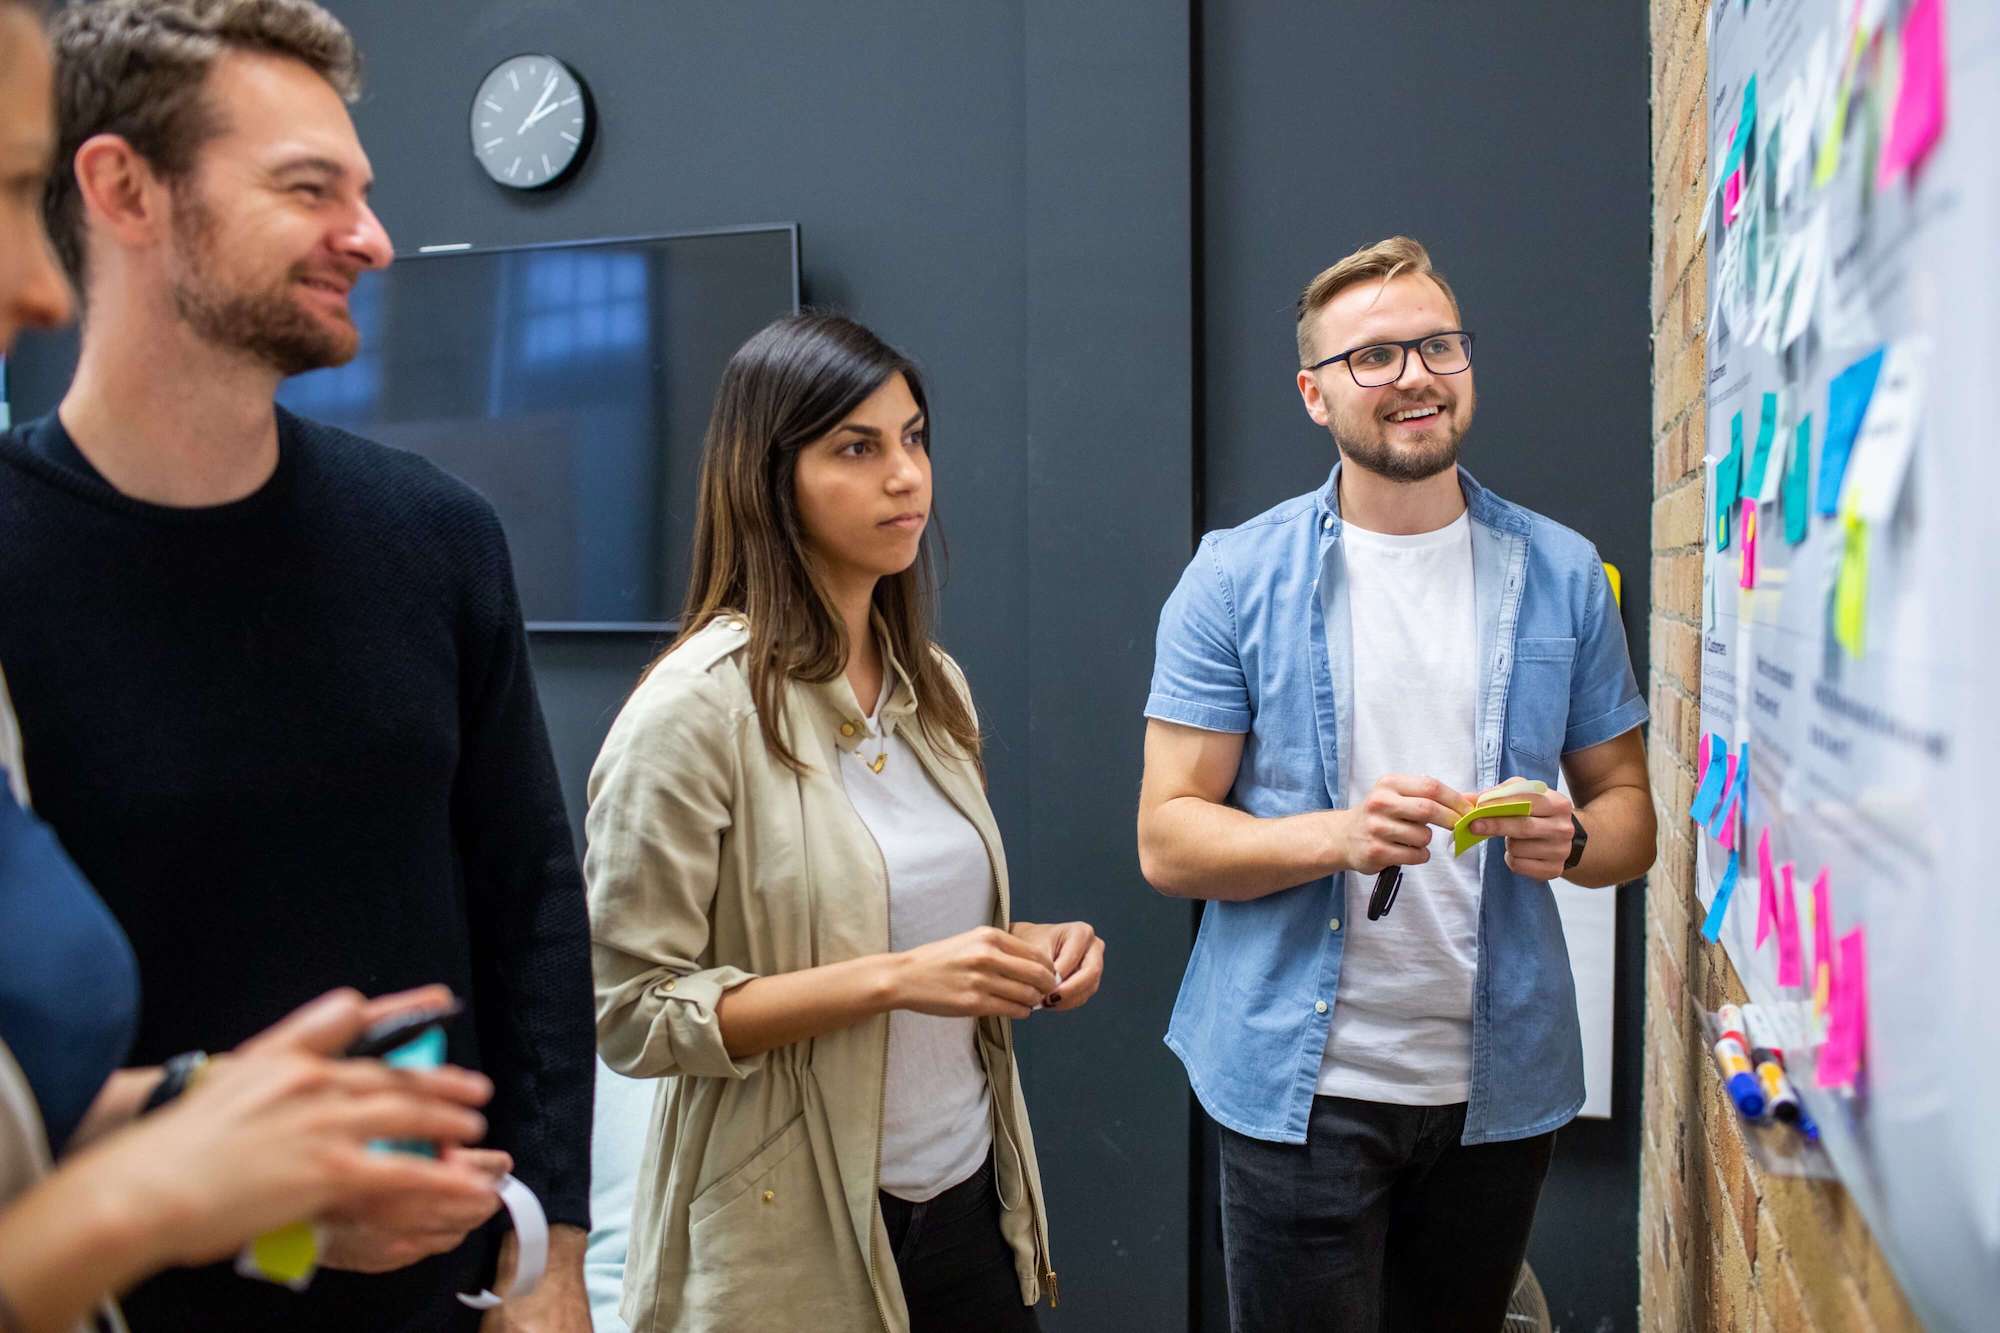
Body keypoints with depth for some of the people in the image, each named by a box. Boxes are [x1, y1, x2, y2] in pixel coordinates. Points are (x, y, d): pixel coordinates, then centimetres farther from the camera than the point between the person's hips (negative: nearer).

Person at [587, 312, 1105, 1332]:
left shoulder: (932, 687, 4)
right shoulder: (697, 705, -17)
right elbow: (631, 1012, -17)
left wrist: (1026, 954, -4)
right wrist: (891, 978, -24)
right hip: (801, 1244, -6)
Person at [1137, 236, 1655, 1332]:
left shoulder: (1562, 575, 3)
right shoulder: (1235, 579, -5)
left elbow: (1628, 809, 9)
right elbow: (1167, 839, -8)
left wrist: (1572, 838, -14)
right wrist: (1340, 835, -25)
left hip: (1502, 1081, 3)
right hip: (1301, 1083, -3)